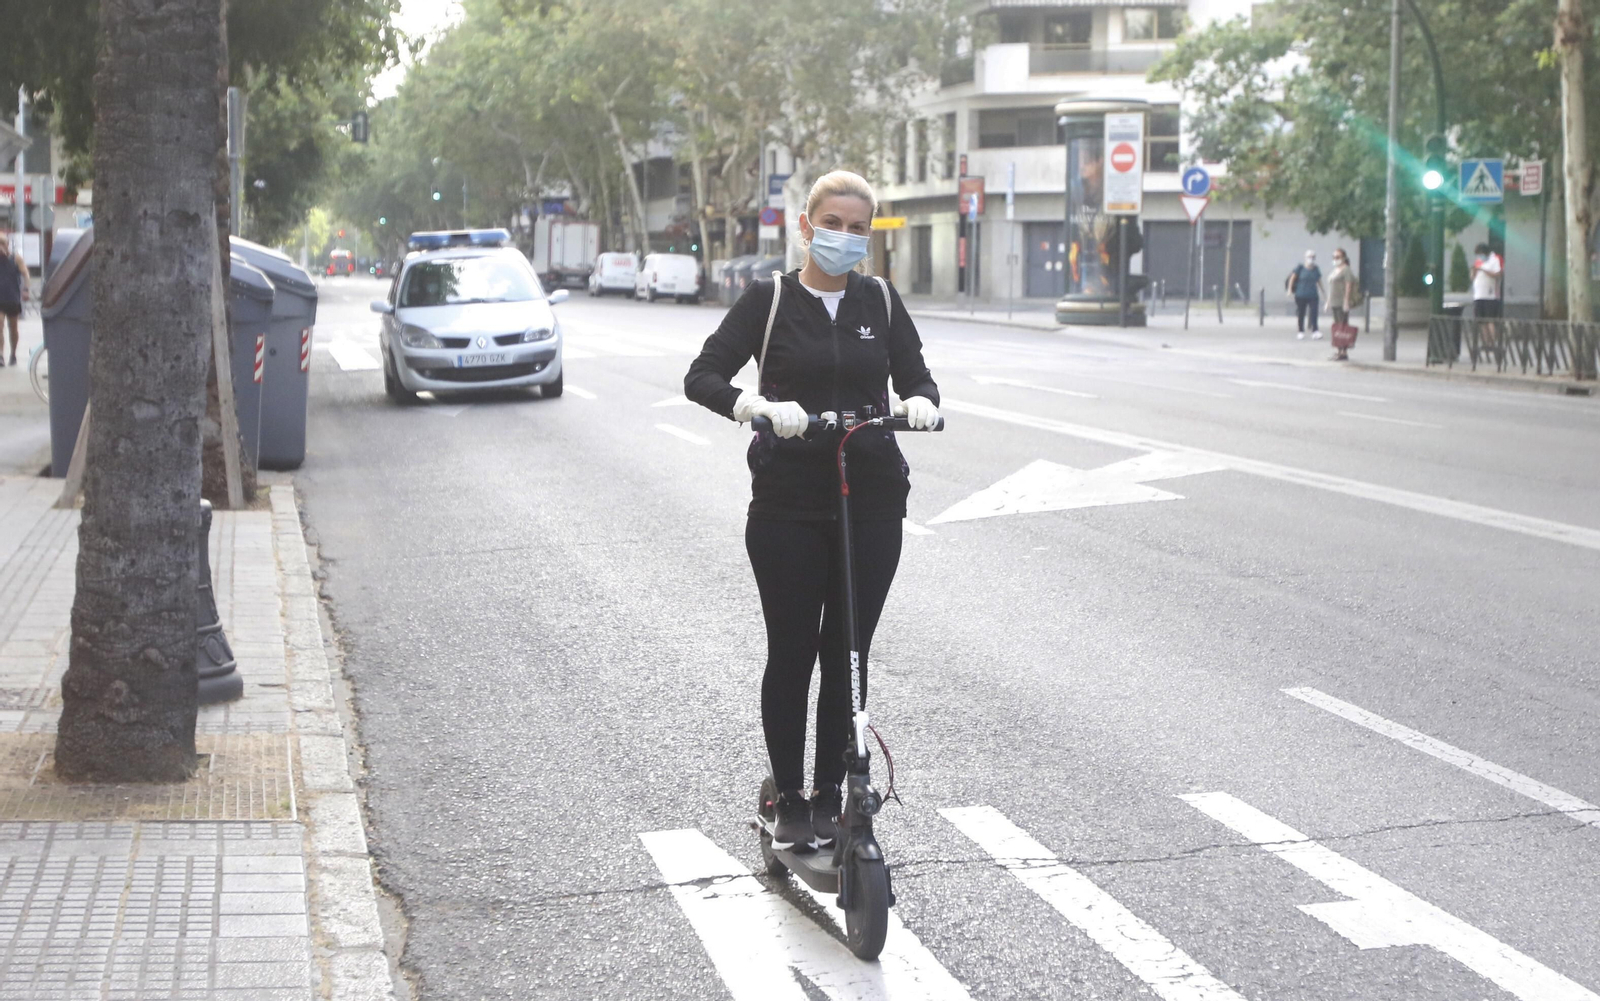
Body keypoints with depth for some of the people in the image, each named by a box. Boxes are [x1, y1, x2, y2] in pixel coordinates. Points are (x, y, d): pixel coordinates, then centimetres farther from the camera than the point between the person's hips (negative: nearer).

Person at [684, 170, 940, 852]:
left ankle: (829, 797, 20)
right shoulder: (769, 300, 0)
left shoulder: (880, 302, 8)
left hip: (871, 504, 2)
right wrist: (759, 406, -27)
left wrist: (919, 402, -19)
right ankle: (789, 801, 15)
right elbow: (703, 376, -8)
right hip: (788, 506, -2)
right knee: (791, 654, 3)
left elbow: (915, 376, 6)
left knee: (847, 655, 7)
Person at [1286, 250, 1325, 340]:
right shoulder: (1300, 267, -5)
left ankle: (1315, 331, -17)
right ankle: (1301, 332, 18)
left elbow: (1319, 281, 17)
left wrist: (1322, 290, 18)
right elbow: (1292, 278, -3)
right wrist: (1289, 289, -8)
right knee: (1301, 314, 6)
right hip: (1301, 295, -2)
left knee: (1314, 313, -11)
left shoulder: (1316, 269, 7)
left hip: (1313, 295, 2)